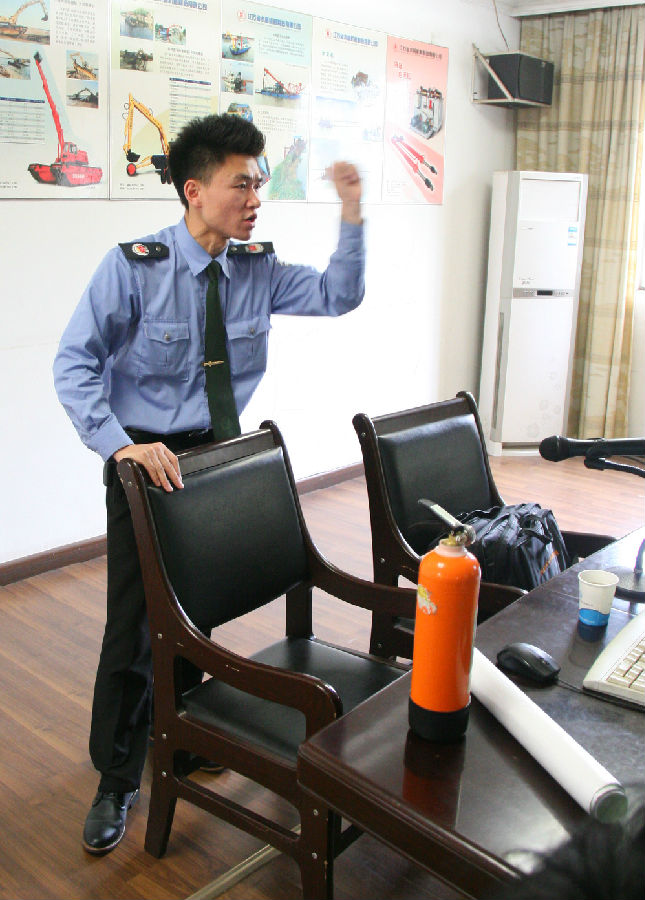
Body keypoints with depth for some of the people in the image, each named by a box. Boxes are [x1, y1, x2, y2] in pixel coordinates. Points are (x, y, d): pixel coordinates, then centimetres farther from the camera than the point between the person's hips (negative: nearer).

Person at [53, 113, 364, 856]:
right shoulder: (134, 267, -15)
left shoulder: (256, 271, 1)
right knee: (133, 624, -1)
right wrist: (122, 446, -30)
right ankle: (116, 781, 21)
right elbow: (74, 363, -17)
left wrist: (352, 217, -9)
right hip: (147, 461, -5)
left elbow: (339, 297, 4)